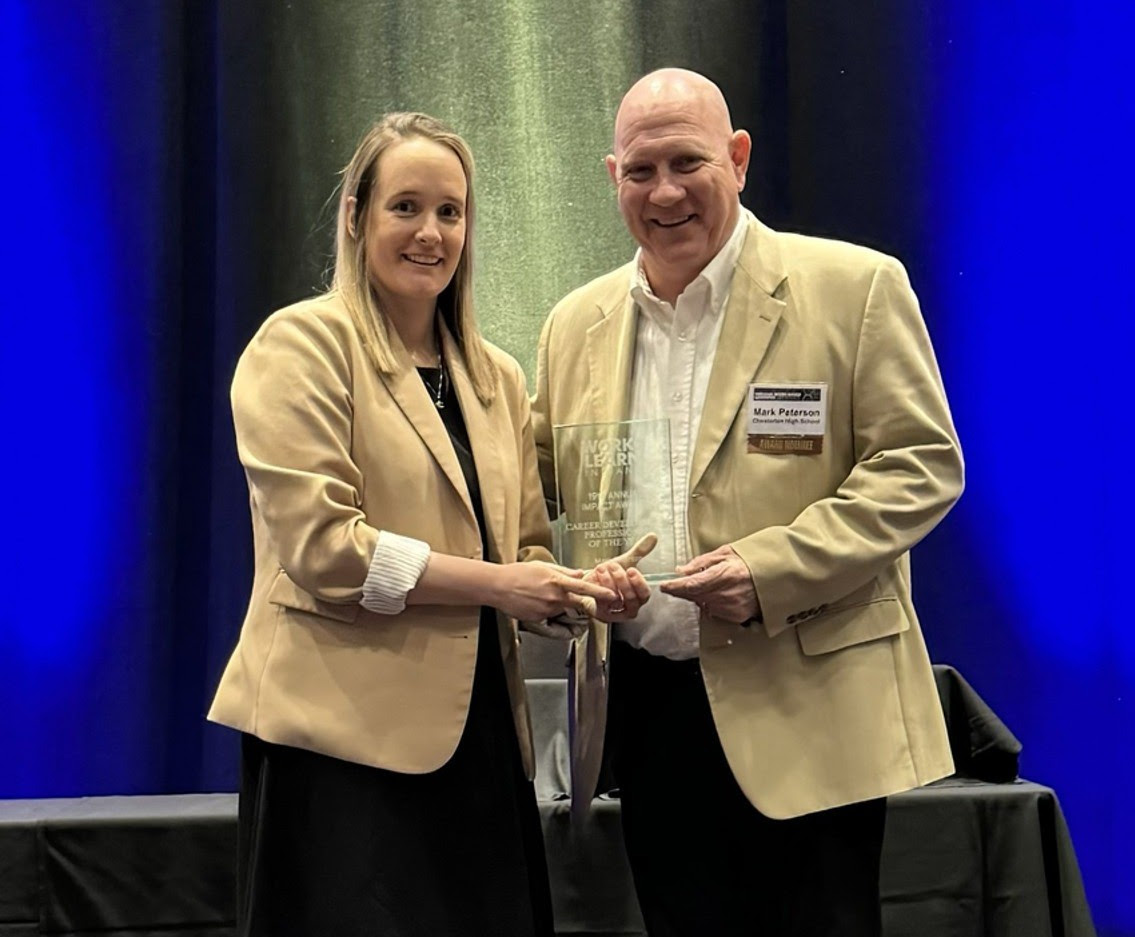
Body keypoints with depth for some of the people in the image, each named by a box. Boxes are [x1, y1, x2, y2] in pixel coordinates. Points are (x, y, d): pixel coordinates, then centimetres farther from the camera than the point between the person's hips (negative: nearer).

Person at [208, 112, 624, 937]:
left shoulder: (497, 376, 17)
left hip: (475, 732, 6)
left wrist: (573, 591, -5)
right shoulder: (303, 345, -4)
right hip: (346, 735, -6)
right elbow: (320, 545, -13)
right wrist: (493, 583, -14)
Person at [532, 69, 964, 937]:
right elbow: (538, 489, 17)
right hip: (645, 710, 5)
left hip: (807, 711, -4)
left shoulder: (856, 287, -4)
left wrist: (771, 570, -18)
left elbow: (923, 465, -7)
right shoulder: (577, 324, 11)